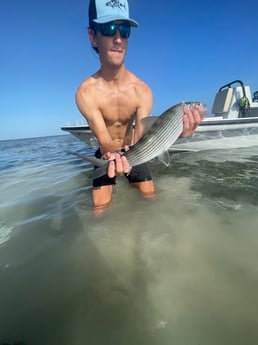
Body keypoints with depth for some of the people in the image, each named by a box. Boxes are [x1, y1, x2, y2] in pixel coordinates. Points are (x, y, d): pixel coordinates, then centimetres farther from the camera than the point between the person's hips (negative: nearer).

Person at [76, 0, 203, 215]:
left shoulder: (142, 91, -20)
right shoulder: (86, 92, -24)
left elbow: (140, 139, -26)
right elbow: (104, 141, -28)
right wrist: (112, 156, -52)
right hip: (106, 155, -1)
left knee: (151, 198, 10)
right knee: (100, 209, -1)